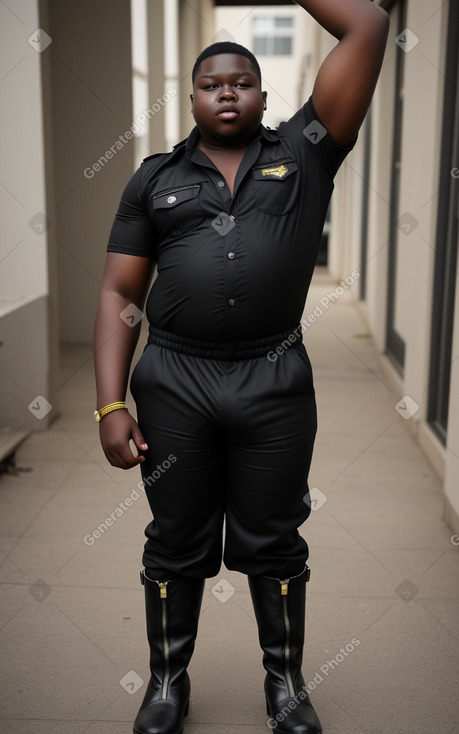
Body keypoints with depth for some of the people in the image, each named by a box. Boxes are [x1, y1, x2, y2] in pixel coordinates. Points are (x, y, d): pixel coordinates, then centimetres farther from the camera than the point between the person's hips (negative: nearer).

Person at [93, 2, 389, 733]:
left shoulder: (303, 154, 6)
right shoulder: (155, 178, 8)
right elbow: (120, 296, 4)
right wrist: (110, 405, -5)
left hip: (275, 384, -1)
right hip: (174, 384, 1)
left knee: (274, 543, 12)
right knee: (176, 545, 13)